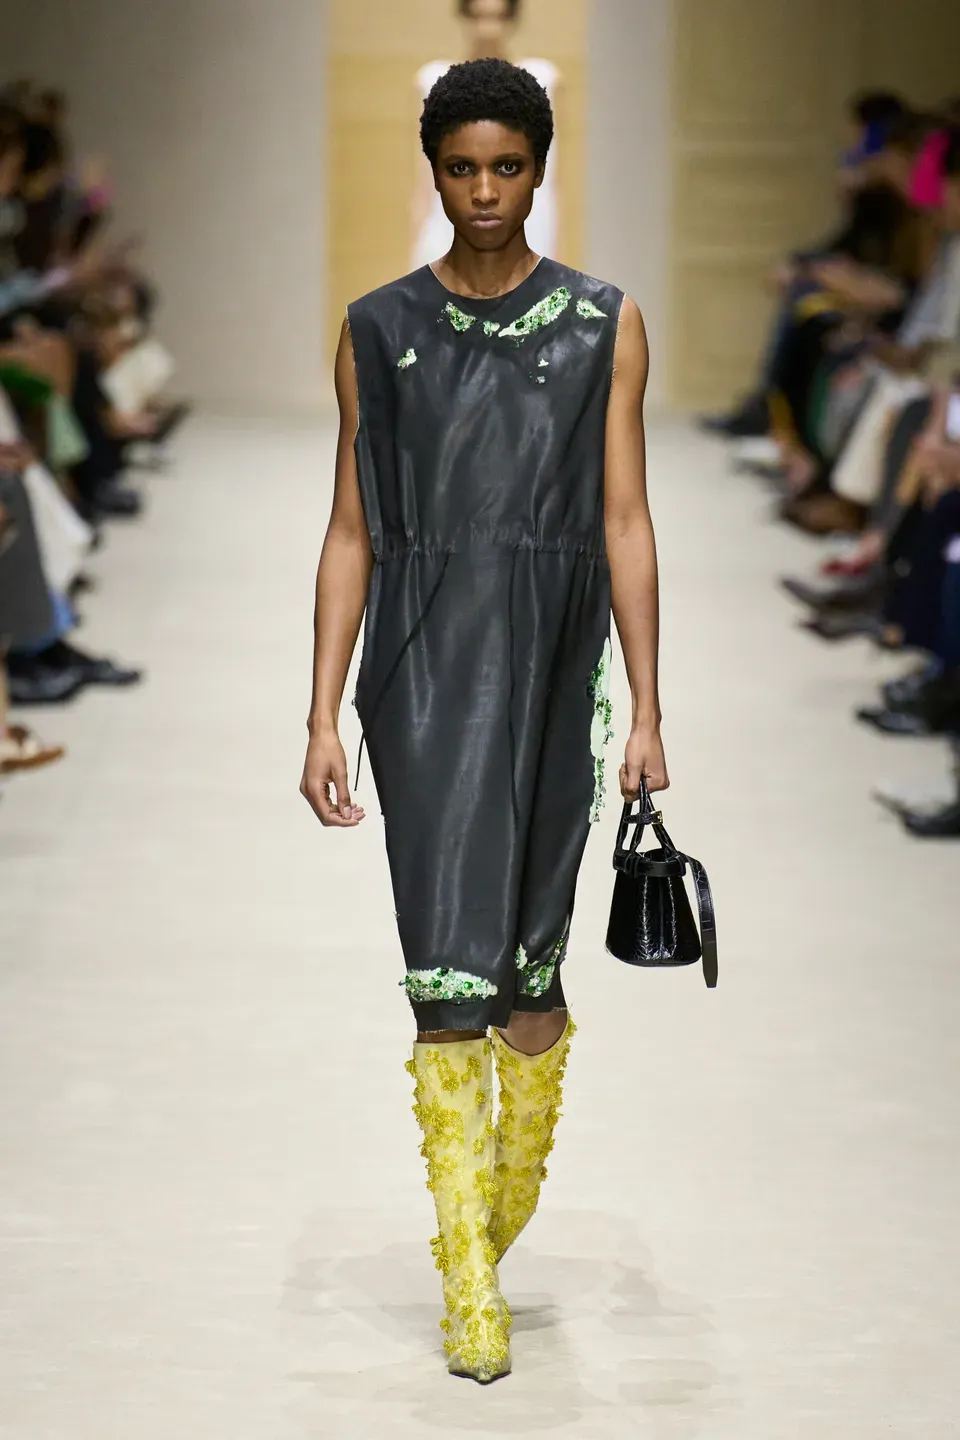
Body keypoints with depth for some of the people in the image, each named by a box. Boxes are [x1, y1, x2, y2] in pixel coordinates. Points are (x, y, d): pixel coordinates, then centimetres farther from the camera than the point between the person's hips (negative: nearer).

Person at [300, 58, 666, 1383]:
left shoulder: (604, 328, 4)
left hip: (552, 672, 1)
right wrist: (324, 717, 0)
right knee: (449, 972, -7)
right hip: (421, 674, 0)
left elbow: (625, 524, 3)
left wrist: (646, 712, -1)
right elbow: (351, 535, 6)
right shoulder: (379, 332, 5)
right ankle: (470, 1290, -5)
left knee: (529, 963, 9)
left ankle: (513, 1196, 35)